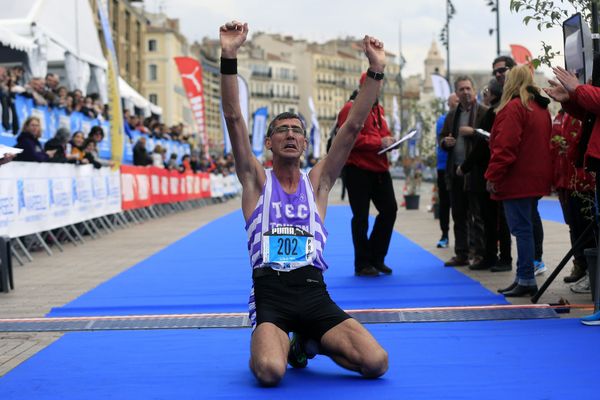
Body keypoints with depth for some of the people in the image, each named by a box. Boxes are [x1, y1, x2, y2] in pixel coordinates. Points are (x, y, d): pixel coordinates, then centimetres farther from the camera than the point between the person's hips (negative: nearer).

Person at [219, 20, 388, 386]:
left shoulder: (317, 182, 12)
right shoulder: (257, 180, 7)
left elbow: (353, 126, 4)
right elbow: (234, 118, -5)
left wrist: (376, 71, -3)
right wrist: (229, 56, -16)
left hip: (315, 293, 3)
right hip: (270, 294, -3)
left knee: (376, 363, -15)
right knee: (270, 372, -31)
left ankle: (309, 342, 15)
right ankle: (276, 343, 9)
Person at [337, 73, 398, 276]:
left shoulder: (378, 109, 18)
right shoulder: (351, 108, -9)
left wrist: (389, 140, 6)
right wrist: (379, 142, -20)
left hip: (379, 168, 8)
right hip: (358, 169, -8)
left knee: (389, 209, 7)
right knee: (361, 216, -1)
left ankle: (376, 258, 20)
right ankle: (362, 265, 9)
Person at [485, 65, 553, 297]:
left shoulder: (513, 107, -12)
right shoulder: (541, 108, 16)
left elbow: (505, 146, -19)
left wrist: (493, 175, -15)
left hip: (517, 180, -9)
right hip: (536, 179, 9)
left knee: (521, 228, -6)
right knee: (525, 227, 13)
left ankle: (526, 280, -5)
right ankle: (524, 278, 17)